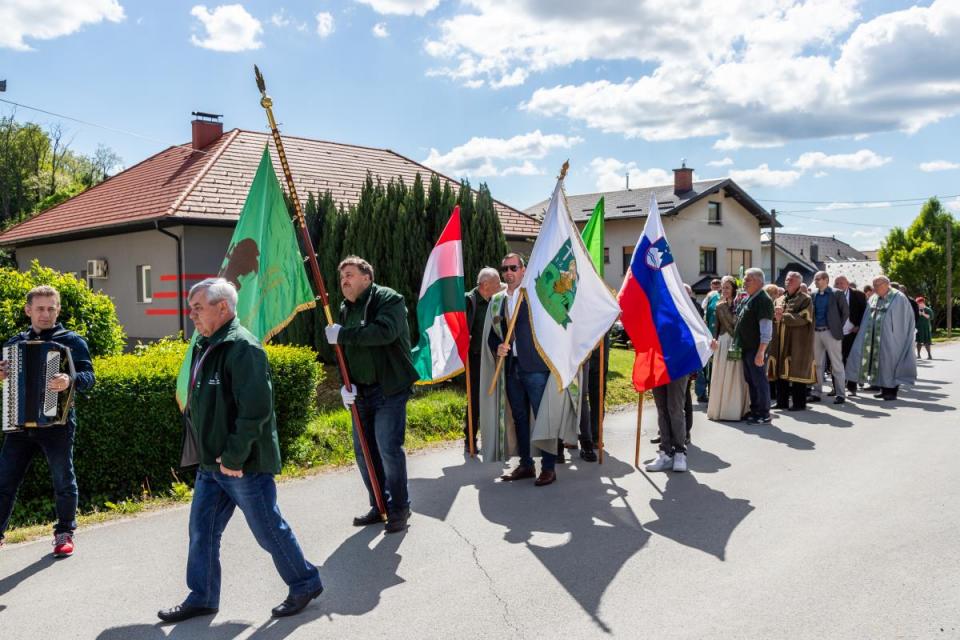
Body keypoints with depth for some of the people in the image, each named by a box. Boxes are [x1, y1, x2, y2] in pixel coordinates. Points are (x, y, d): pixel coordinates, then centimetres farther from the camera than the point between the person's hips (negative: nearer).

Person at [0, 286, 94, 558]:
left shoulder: (72, 341, -2)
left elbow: (88, 377, -11)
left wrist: (70, 381, -33)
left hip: (56, 423, -3)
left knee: (63, 481, 7)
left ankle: (64, 533, 22)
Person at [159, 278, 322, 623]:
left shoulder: (242, 346, -18)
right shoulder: (206, 347, 12)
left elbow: (255, 409, -26)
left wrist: (235, 456, -22)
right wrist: (208, 453, 14)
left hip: (243, 465, -9)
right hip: (211, 464, 9)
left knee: (269, 530, 4)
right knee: (201, 531, 14)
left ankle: (305, 584, 23)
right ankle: (201, 597, 29)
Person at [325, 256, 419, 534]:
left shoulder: (388, 299, -8)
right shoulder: (346, 308, 15)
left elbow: (385, 332, -27)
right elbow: (344, 351, 17)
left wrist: (342, 334, -22)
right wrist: (345, 384, 1)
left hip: (389, 388, -7)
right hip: (361, 391, 8)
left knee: (388, 448, -9)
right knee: (363, 450, 11)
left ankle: (399, 509, 7)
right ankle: (379, 505, 26)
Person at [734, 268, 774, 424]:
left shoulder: (763, 300, -14)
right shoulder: (748, 299, 15)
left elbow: (766, 328, -20)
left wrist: (761, 351, -24)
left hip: (756, 349, -9)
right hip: (746, 347, 9)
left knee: (759, 380, -3)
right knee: (750, 380, 15)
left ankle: (764, 415, 5)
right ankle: (754, 410, 25)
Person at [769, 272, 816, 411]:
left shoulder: (805, 299, -2)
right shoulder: (779, 300, 17)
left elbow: (803, 318, -16)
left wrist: (783, 317, -17)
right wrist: (775, 314, -12)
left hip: (797, 342, -6)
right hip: (780, 342, 6)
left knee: (796, 372, -3)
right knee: (781, 372, 7)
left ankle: (799, 402, 5)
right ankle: (782, 401, 15)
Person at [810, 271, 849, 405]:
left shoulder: (837, 294, -2)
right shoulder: (814, 295, 10)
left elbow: (846, 312, -1)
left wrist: (839, 327, -4)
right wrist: (812, 328, 4)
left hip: (830, 332, -5)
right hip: (816, 332, 5)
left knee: (836, 364, -1)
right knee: (818, 364, 9)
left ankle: (840, 394, 3)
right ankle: (817, 393, 15)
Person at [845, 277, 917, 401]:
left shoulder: (898, 298, -7)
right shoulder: (873, 299, 9)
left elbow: (907, 318, -6)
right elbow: (867, 319, 15)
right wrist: (861, 329, 5)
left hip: (890, 338, -6)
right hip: (874, 337, 6)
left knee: (890, 362, -1)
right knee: (879, 363, 8)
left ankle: (893, 391, 7)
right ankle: (884, 390, 18)